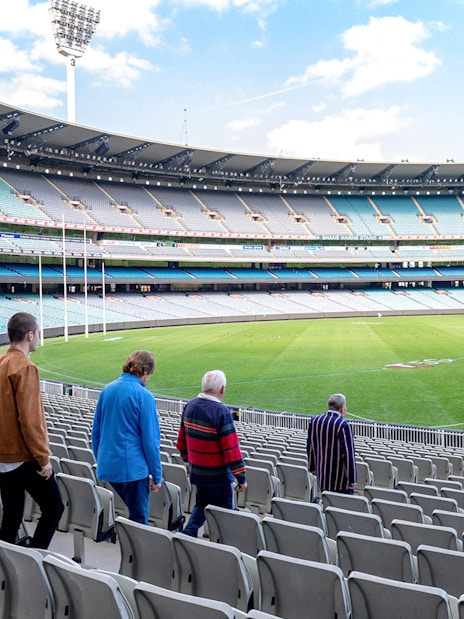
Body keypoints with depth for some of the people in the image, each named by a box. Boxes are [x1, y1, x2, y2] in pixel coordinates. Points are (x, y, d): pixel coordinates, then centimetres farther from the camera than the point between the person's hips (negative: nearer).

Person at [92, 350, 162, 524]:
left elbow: (96, 431, 12)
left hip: (107, 467, 6)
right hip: (133, 467, -6)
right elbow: (150, 440, -13)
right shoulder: (144, 396, -14)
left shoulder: (107, 390, 4)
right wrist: (157, 476, -4)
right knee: (138, 518, 7)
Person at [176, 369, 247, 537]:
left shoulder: (190, 406, 0)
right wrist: (241, 477, -14)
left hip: (196, 471, 7)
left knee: (201, 504, 26)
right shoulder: (221, 412, -22)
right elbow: (231, 448, -22)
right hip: (217, 475, -6)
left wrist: (187, 460, 25)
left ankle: (188, 534, 16)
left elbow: (182, 438, 11)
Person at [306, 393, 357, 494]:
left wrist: (313, 469, 22)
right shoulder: (344, 425, -20)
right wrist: (352, 480, -10)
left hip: (322, 478, 6)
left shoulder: (314, 421, 1)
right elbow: (348, 454, -18)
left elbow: (310, 448, 11)